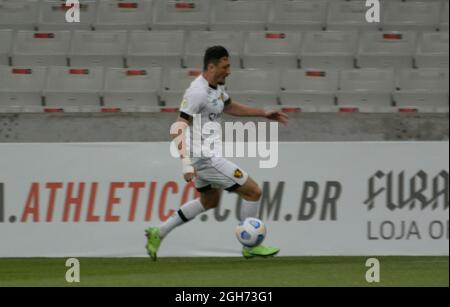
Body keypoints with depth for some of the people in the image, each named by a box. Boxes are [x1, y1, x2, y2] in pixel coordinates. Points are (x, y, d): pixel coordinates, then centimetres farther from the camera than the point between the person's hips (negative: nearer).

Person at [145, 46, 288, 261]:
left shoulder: (216, 86, 7)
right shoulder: (198, 92, -23)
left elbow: (229, 106, 27)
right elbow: (179, 128, -26)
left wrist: (264, 113, 24)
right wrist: (186, 165, -32)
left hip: (207, 156, 11)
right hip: (204, 158, -11)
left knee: (209, 201, 28)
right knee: (253, 191, -4)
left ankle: (159, 233, 28)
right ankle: (250, 247, 8)